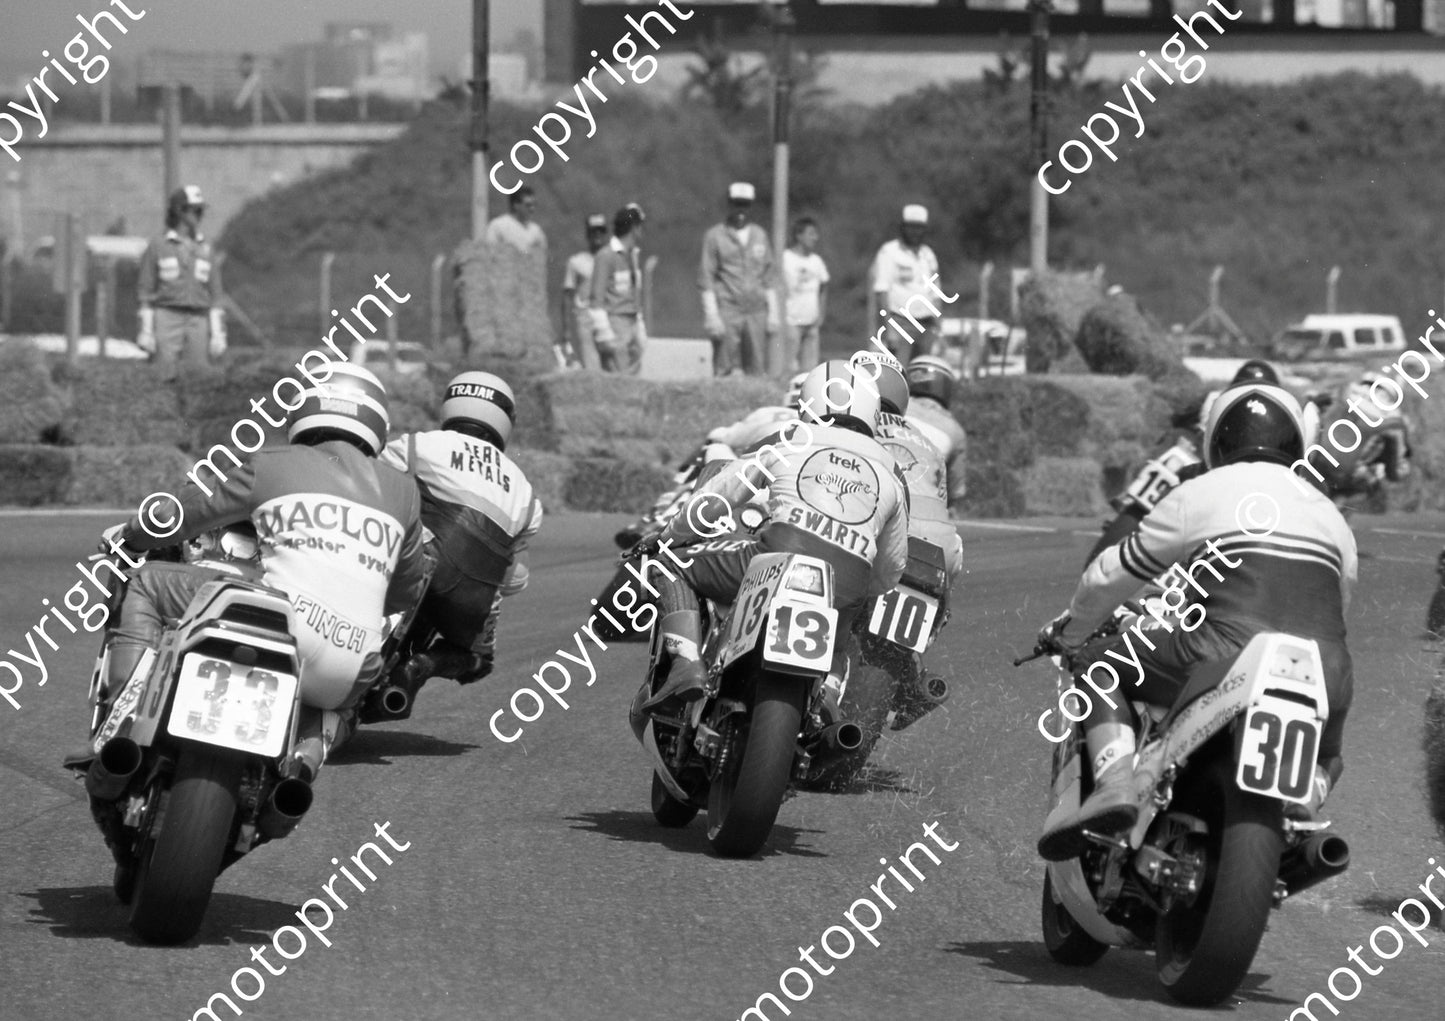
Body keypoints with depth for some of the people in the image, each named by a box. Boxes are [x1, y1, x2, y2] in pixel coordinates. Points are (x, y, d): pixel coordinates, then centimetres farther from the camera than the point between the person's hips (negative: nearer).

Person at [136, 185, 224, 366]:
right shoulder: (158, 246, 3)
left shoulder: (205, 248, 13)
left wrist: (217, 334, 5)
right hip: (167, 319, -3)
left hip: (198, 323, 3)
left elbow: (214, 296, 12)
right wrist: (145, 332, -5)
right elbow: (145, 292, 2)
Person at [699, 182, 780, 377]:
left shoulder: (760, 235, 15)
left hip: (756, 311, 4)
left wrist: (773, 311, 10)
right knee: (726, 372, -10)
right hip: (727, 311, -4)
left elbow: (769, 277, 18)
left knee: (756, 372, -2)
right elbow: (706, 279, -1)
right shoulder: (715, 236, 2)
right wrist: (711, 315, -10)